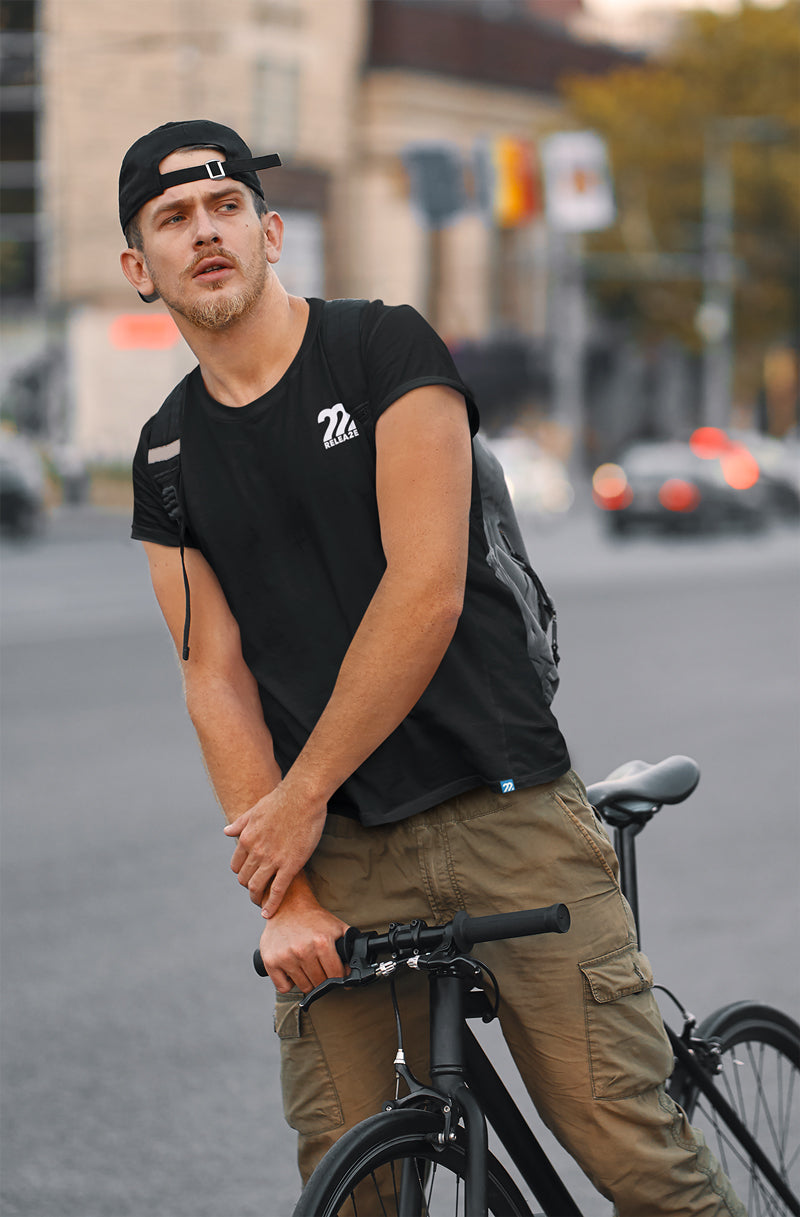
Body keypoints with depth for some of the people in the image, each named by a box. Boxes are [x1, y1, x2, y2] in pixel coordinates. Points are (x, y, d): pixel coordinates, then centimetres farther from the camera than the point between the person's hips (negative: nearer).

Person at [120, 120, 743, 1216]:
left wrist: (300, 796, -8)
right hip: (341, 854, 4)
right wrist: (285, 894, -8)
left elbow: (426, 595, -11)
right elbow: (217, 673, 3)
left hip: (509, 813, -3)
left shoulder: (387, 351, -3)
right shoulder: (169, 458, 11)